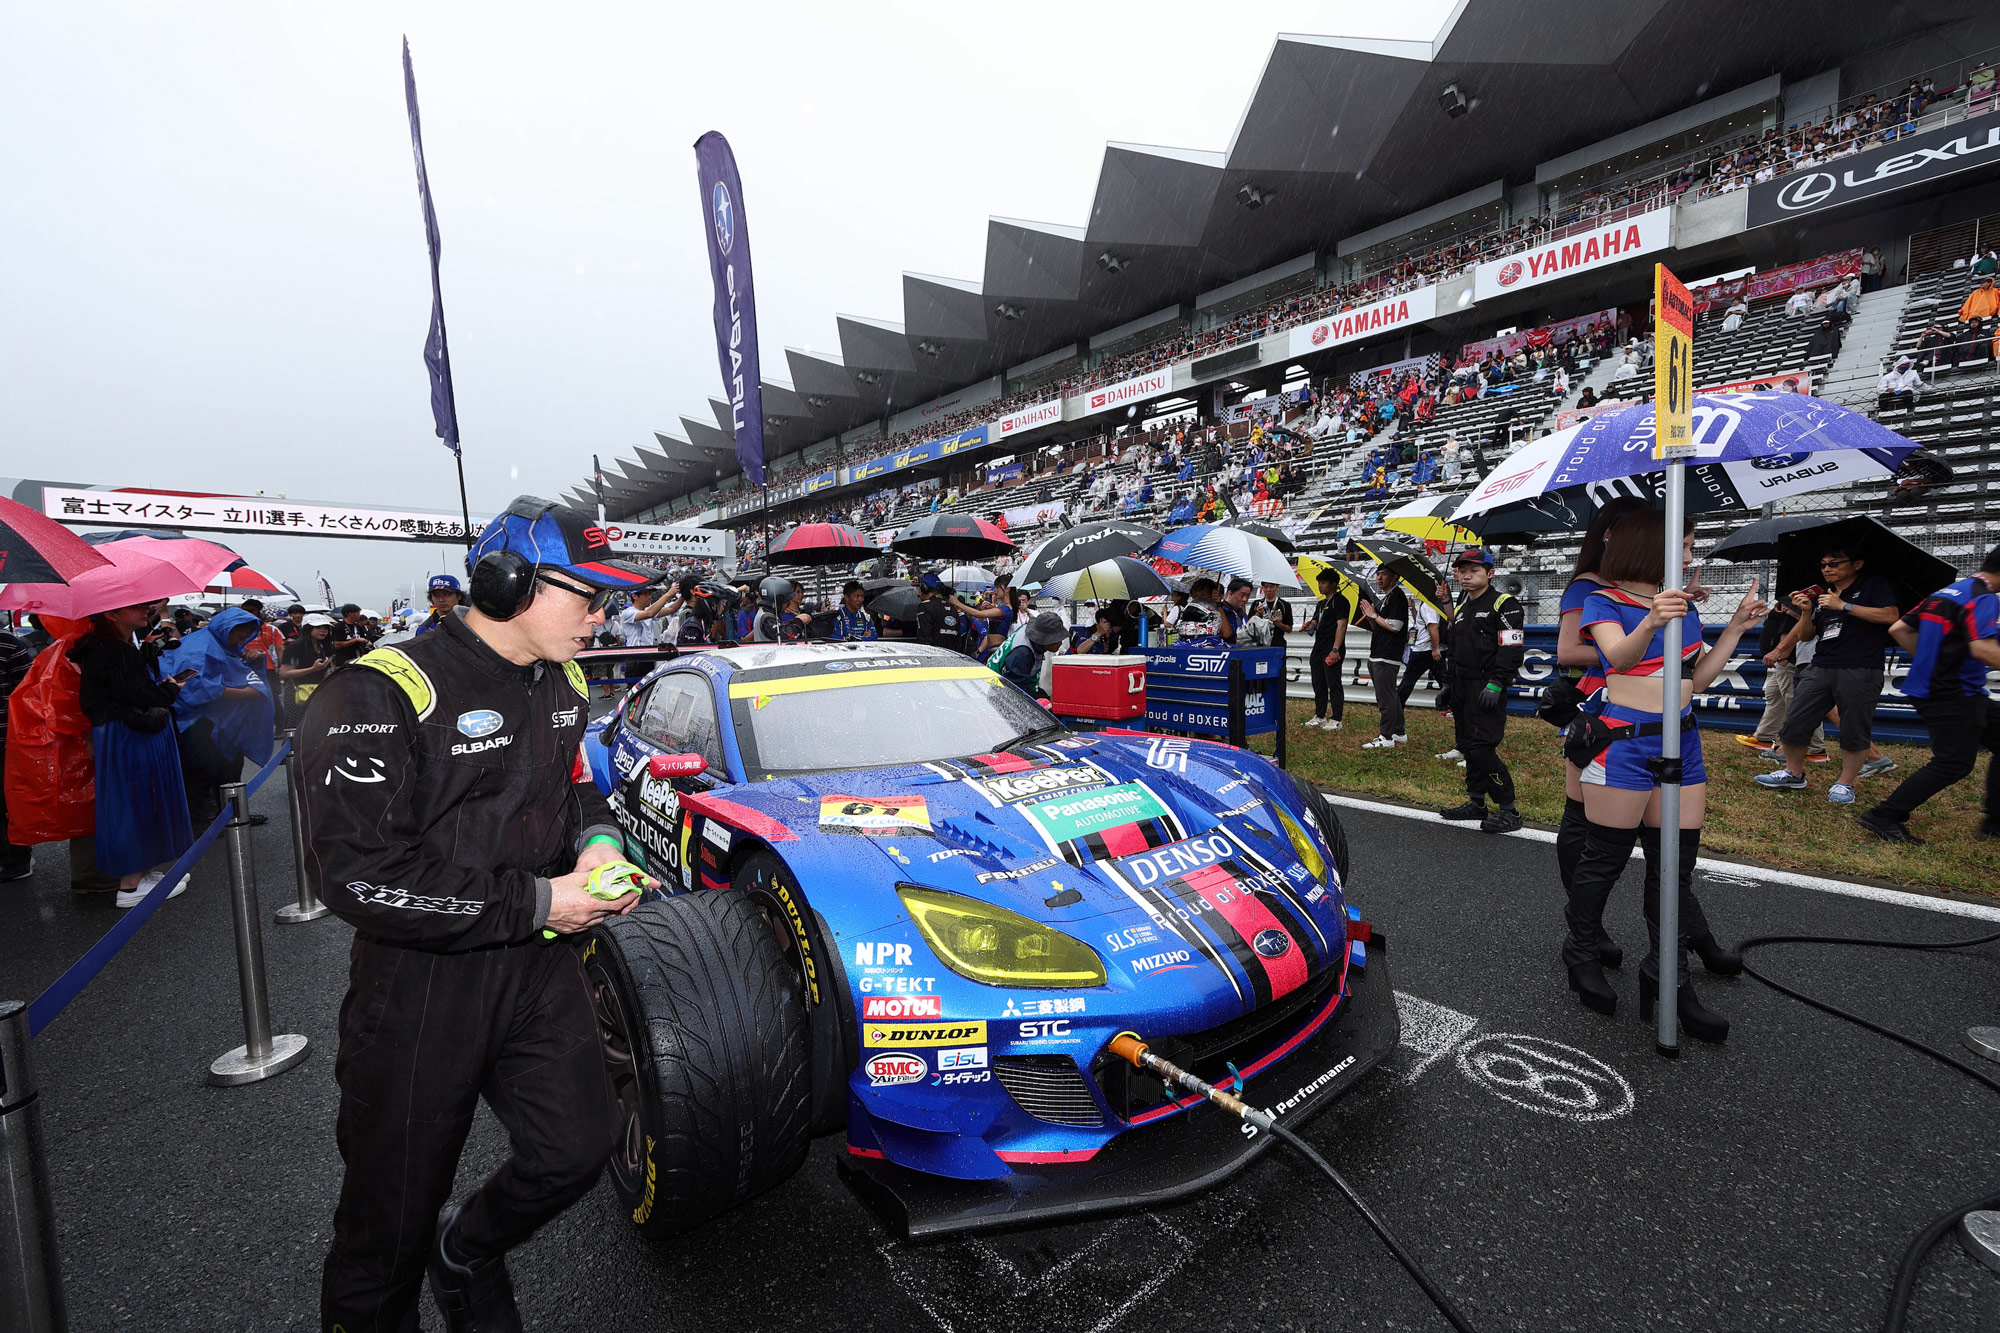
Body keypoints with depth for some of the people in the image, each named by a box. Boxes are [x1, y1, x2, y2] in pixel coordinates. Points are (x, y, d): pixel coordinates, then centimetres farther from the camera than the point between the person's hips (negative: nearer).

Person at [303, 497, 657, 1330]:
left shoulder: (563, 685, 3)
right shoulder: (378, 696, -20)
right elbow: (356, 875, -24)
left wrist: (596, 840, -3)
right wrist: (533, 902, -23)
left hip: (540, 969, 6)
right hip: (421, 986, -6)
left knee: (576, 1151, 10)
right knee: (395, 1210, 13)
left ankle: (466, 1251, 42)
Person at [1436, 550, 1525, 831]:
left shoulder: (1504, 603, -7)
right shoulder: (1461, 607, 19)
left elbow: (1512, 648, -15)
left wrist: (1496, 684, -22)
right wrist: (1448, 684, 20)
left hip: (1487, 689, -8)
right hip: (1462, 688, 8)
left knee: (1482, 748, -13)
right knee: (1467, 746, 11)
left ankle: (1509, 810, -3)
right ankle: (1476, 803, 22)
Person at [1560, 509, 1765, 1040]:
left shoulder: (1684, 604, 15)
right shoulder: (1604, 601, -4)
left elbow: (1698, 679, 15)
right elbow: (1619, 654, -23)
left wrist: (1736, 627, 9)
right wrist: (1651, 623, -42)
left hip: (1681, 743, 6)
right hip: (1625, 742, -6)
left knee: (1676, 865, 5)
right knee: (1605, 860, 3)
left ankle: (1667, 978, 15)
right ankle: (1581, 952, 21)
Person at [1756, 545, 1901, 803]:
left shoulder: (1874, 584, 4)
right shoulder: (1820, 596, 17)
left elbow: (1891, 616, -11)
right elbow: (1806, 636, 15)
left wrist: (1844, 606, -13)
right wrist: (1807, 613, -3)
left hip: (1859, 672, -5)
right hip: (1820, 668, 5)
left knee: (1855, 731, 0)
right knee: (1794, 722, 2)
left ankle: (1846, 783, 13)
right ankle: (1794, 774, 16)